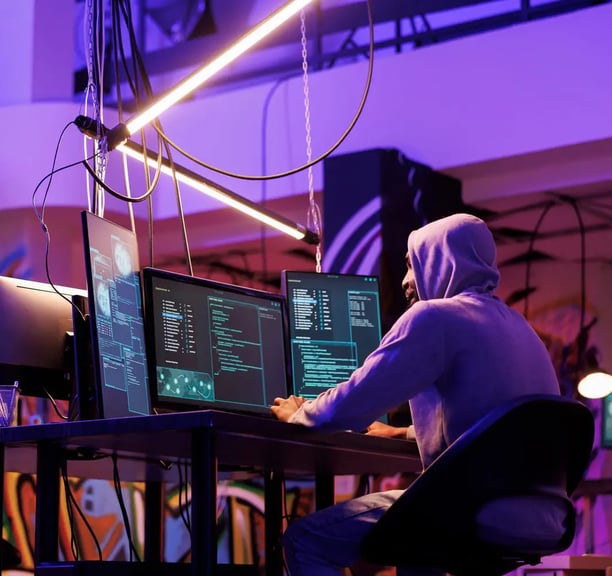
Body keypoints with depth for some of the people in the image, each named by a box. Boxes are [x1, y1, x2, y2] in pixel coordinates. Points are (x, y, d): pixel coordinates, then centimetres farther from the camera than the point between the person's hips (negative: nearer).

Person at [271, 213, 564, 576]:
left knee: (306, 539, 1)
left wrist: (299, 414, 10)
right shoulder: (515, 324, 19)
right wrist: (404, 433, 41)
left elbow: (352, 404, -10)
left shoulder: (436, 316, -8)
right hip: (539, 521, 9)